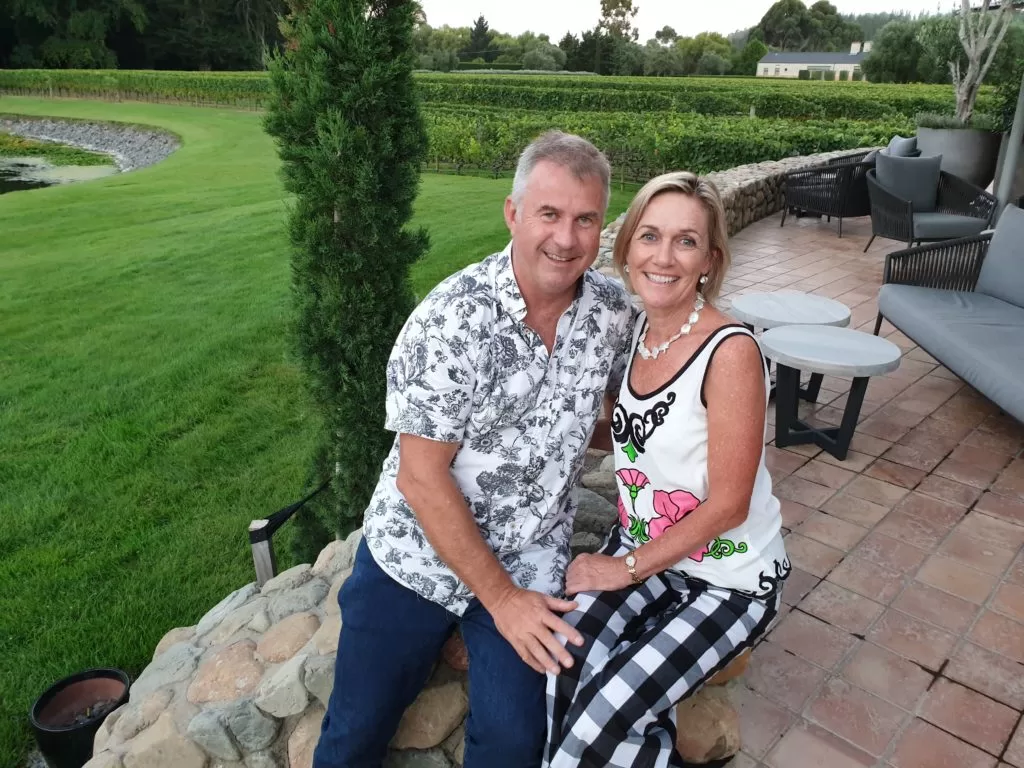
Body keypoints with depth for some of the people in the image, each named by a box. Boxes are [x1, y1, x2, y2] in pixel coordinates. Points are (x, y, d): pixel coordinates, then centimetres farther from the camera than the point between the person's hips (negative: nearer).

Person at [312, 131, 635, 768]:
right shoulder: (453, 317, -22)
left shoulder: (614, 309, -8)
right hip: (415, 554, -2)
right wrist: (500, 597, -15)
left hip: (530, 564, 3)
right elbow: (421, 477, -19)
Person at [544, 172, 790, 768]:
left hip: (730, 579, -5)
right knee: (563, 676, -18)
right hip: (641, 552, 5)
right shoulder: (639, 329, -1)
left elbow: (727, 505, -18)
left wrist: (628, 568, -12)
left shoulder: (730, 350, -22)